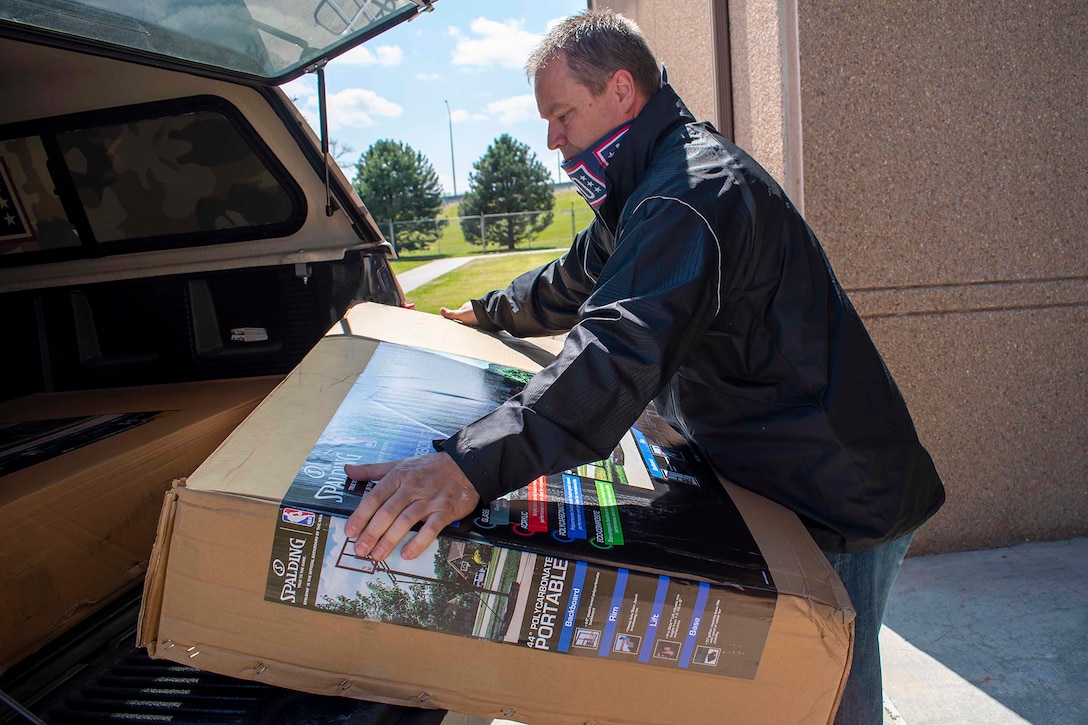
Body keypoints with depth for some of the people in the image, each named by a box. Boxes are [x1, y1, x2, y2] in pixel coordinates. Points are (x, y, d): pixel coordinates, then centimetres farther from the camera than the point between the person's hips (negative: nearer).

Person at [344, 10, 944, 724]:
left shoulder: (693, 192, -24)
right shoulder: (655, 185, 13)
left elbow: (623, 350, -40)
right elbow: (577, 280, 29)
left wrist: (472, 464, -49)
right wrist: (490, 312, 39)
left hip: (837, 500, -10)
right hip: (780, 481, 10)